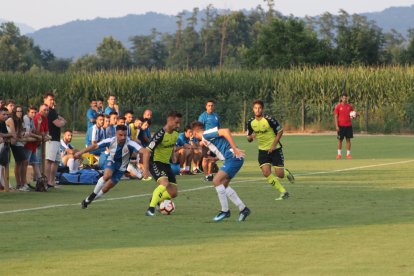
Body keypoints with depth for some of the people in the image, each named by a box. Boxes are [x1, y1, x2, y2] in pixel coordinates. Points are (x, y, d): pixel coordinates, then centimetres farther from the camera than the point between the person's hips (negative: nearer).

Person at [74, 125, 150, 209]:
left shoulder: (130, 144, -32)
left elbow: (146, 152, -41)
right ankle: (93, 194, -11)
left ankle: (88, 200, 26)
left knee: (105, 189, 2)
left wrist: (145, 169, -49)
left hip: (120, 168, 0)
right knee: (107, 175, -33)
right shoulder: (111, 141, -23)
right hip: (111, 162, 0)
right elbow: (95, 146, -8)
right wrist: (80, 152, -5)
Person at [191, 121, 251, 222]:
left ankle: (225, 211, -6)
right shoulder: (204, 139, 21)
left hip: (233, 157, -10)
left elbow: (225, 131, -20)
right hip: (231, 158, 10)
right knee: (223, 185, 14)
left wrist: (234, 148, -21)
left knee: (216, 180, -13)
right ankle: (243, 208, 18)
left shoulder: (206, 135, -8)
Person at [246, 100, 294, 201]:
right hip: (263, 150, 4)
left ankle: (286, 173, 32)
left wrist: (274, 144, -15)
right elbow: (249, 139, 8)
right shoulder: (251, 122, -3)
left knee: (280, 174, -7)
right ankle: (283, 192, 1)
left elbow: (280, 131, -7)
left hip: (275, 149, -4)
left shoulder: (269, 120, -17)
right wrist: (251, 137, -17)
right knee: (266, 173, -13)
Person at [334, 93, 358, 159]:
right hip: (341, 126, -2)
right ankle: (339, 154, 9)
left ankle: (348, 154, 4)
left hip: (348, 126, 2)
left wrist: (357, 114, -12)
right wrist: (336, 126, -10)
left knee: (348, 139, 1)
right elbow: (336, 117, -3)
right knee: (340, 139, 3)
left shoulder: (350, 106, 7)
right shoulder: (338, 106, -2)